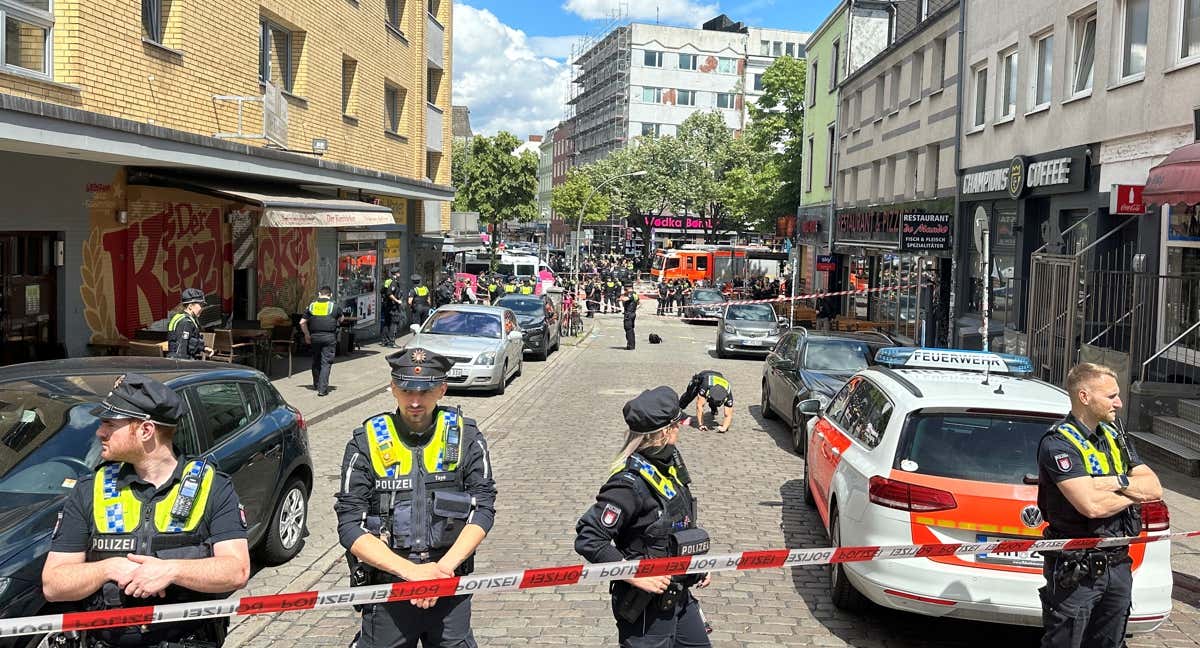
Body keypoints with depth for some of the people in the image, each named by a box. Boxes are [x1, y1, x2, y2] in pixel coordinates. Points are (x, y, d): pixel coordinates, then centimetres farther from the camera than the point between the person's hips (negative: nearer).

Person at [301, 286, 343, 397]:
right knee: (326, 363, -2)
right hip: (329, 337, -3)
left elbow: (302, 322, 6)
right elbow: (340, 320, 14)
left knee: (316, 362, 19)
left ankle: (316, 385, 32)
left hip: (315, 337, 3)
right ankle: (322, 389, -8)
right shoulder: (334, 306, -2)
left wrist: (307, 335, 18)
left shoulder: (311, 306, 5)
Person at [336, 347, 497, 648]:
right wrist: (412, 571, -20)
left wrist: (444, 567, -18)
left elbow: (483, 509, -5)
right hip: (386, 588, -1)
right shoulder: (366, 443, -6)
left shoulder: (465, 437, -2)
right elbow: (350, 526, -10)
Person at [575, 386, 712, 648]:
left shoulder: (671, 462, 1)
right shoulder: (632, 482, -26)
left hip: (680, 596, 8)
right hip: (646, 607, -8)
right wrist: (636, 576, -25)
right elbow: (588, 539, -27)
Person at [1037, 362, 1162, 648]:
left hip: (1118, 564, 8)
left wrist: (1115, 482, -14)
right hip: (1076, 570, -8)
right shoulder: (1058, 443, -16)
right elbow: (1091, 505, -27)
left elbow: (1155, 488, 4)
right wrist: (1136, 493, -8)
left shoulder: (1115, 437, 10)